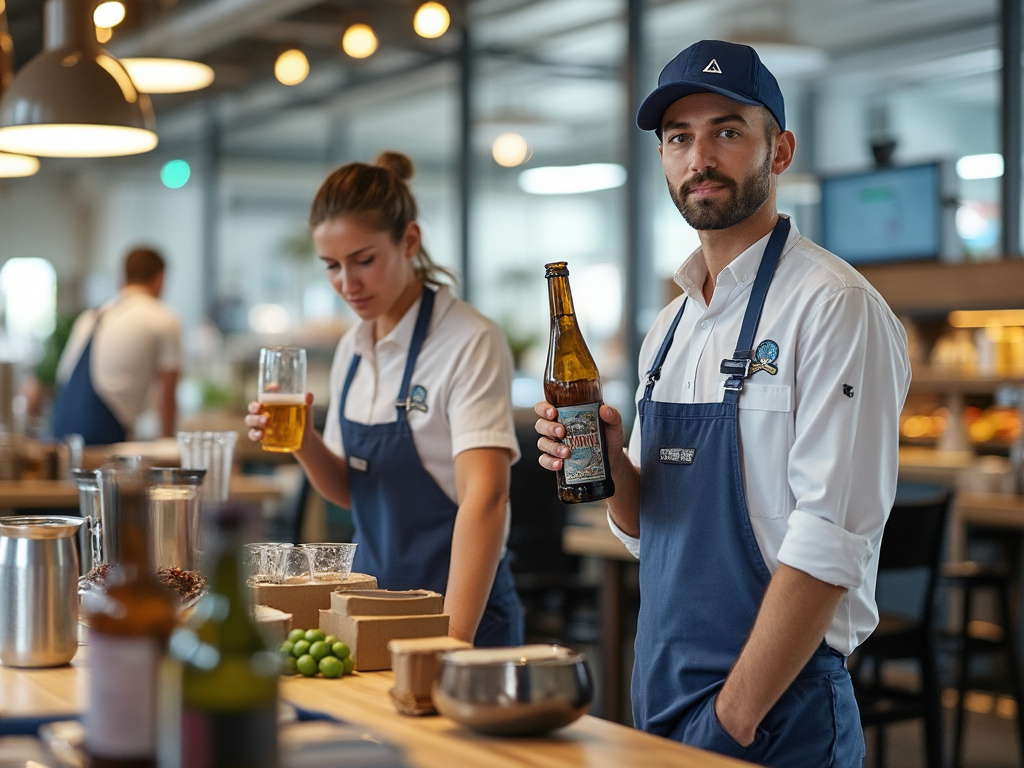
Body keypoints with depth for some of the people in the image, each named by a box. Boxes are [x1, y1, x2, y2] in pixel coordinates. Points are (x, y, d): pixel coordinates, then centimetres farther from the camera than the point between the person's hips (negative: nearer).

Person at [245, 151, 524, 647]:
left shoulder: (470, 343, -16)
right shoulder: (352, 349, 6)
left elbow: (485, 495, -26)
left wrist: (452, 640, -37)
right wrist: (305, 443, -9)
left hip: (462, 611, -6)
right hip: (372, 610, 7)